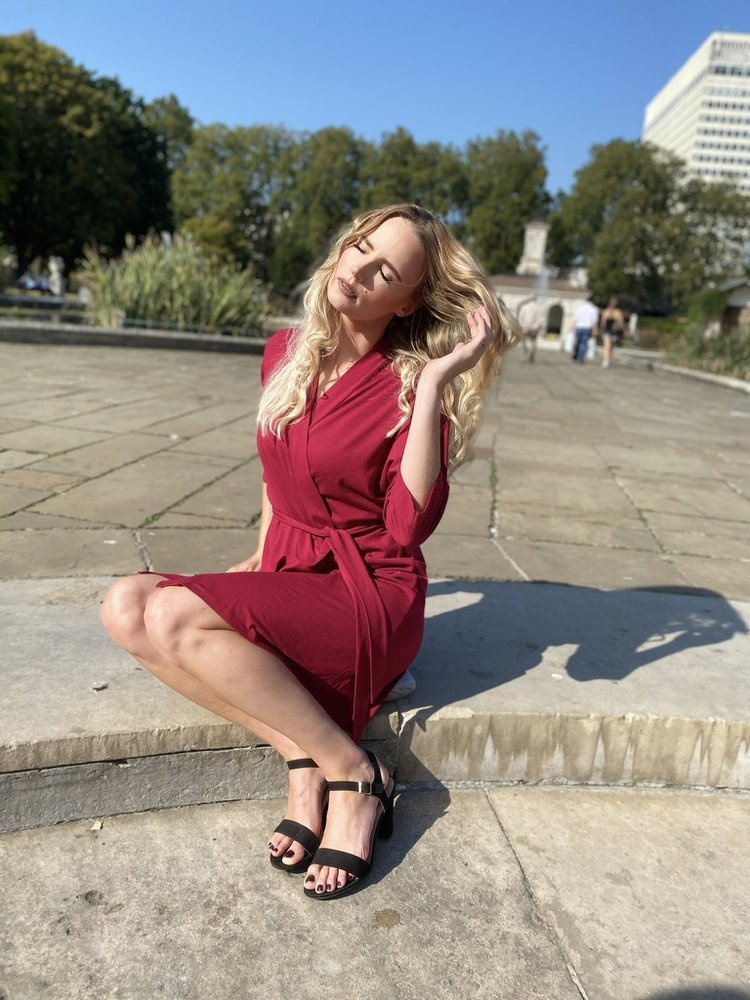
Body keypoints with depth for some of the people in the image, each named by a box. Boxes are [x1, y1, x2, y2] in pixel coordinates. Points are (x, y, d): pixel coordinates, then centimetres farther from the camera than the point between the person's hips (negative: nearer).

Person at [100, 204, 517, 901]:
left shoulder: (409, 384, -10)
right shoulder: (285, 353, 7)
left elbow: (409, 526, -24)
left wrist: (434, 382, -24)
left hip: (371, 595, -6)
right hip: (286, 578, 6)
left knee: (175, 615, -27)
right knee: (126, 607, -16)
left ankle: (353, 775, -13)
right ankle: (302, 759, -13)